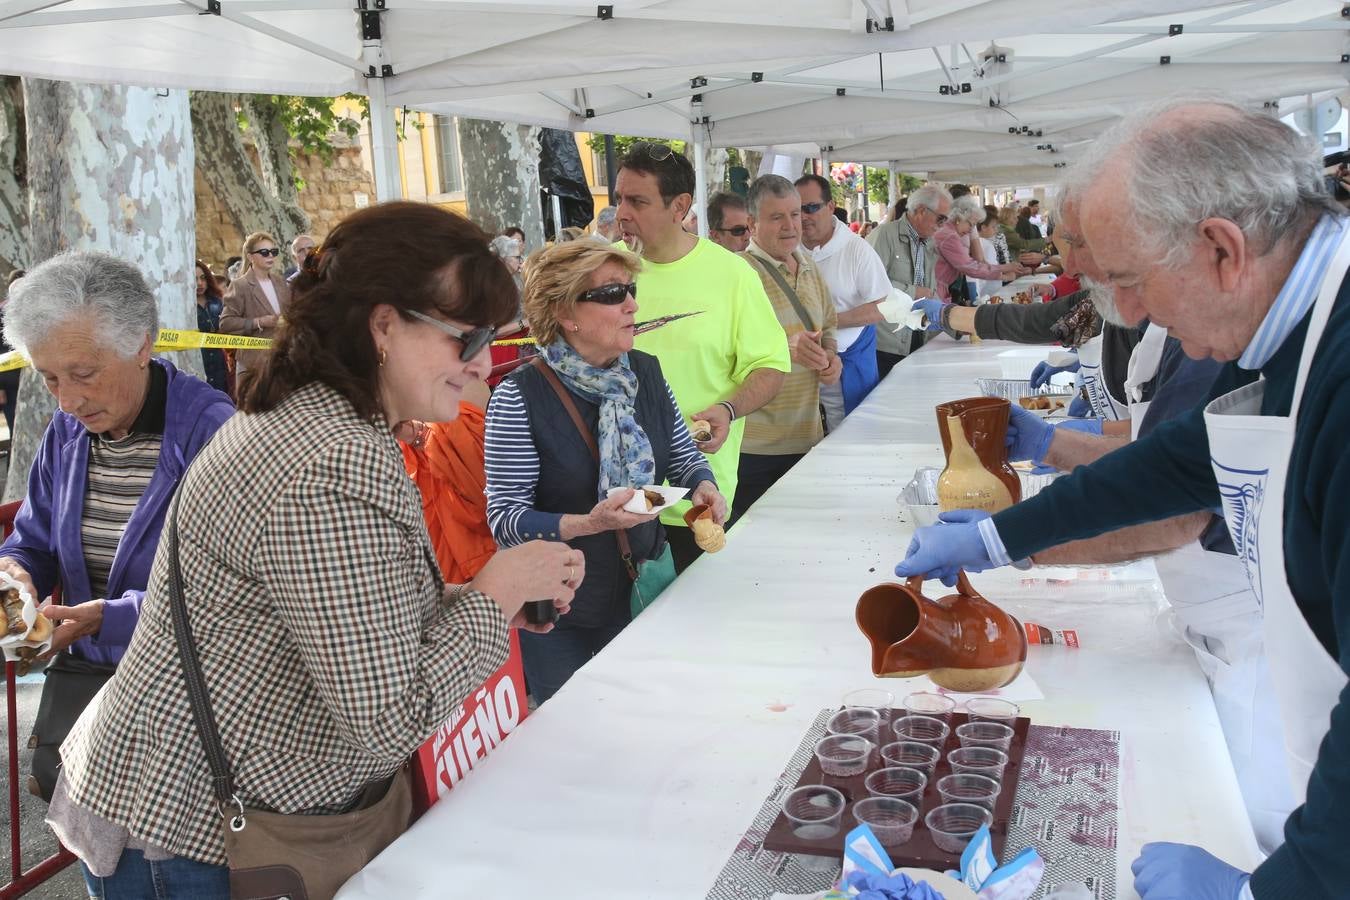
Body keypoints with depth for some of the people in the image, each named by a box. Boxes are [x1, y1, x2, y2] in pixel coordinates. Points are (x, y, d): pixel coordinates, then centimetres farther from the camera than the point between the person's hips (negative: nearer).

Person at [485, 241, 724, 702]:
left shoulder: (645, 371, -1)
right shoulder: (520, 396, -20)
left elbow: (684, 454, 11)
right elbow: (504, 518, -19)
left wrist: (703, 486, -11)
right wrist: (588, 523, -32)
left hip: (643, 590, 5)